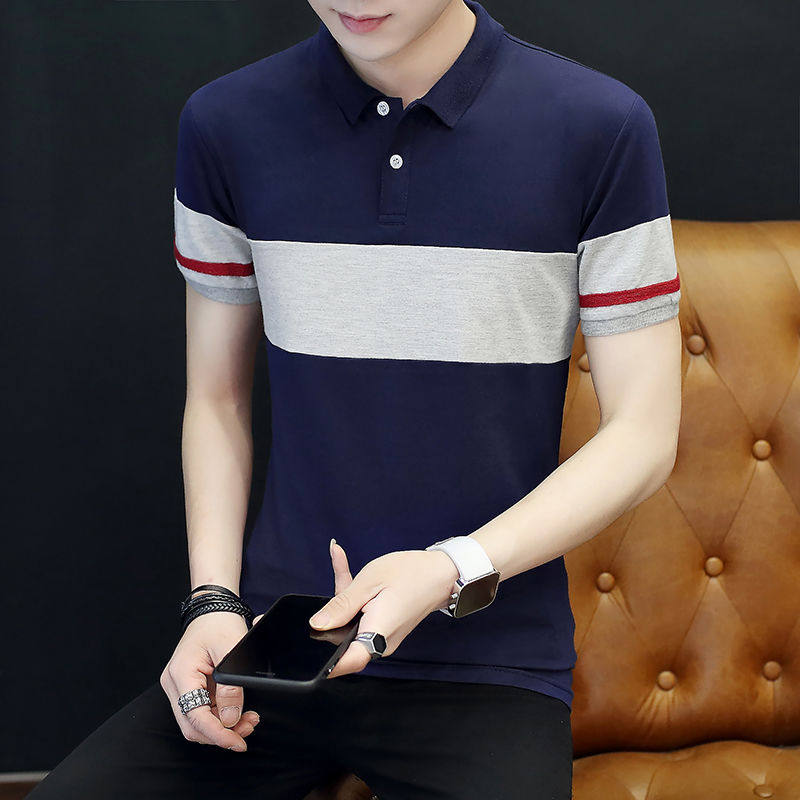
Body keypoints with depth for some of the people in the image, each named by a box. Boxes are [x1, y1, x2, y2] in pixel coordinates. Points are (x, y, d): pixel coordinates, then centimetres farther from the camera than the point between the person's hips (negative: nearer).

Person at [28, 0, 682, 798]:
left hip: (489, 664, -2)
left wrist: (454, 572, -17)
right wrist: (213, 603, -2)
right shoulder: (226, 124, 3)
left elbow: (642, 434, -4)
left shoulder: (600, 127, -6)